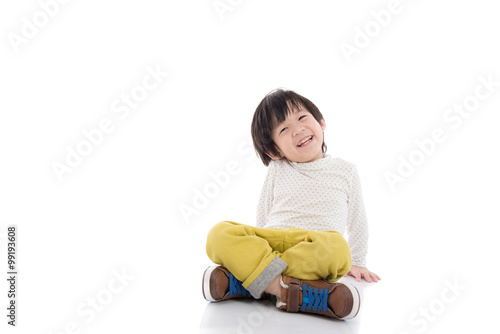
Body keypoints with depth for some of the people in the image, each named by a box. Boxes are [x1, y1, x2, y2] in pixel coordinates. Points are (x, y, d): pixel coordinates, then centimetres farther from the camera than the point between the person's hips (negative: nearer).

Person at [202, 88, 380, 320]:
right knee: (219, 234, -27)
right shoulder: (277, 170, 16)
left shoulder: (346, 171, 15)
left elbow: (357, 222, 23)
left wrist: (355, 264, 25)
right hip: (270, 244, 1)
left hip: (317, 255, -1)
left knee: (336, 247, -39)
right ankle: (286, 288, -41)